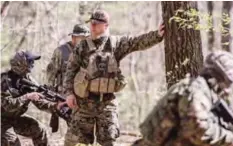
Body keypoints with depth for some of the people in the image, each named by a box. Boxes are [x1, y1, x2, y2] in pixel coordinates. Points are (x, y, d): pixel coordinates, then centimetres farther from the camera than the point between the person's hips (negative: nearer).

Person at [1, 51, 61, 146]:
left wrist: (54, 106, -22)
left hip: (16, 117, 8)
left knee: (39, 130, 0)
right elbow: (8, 105, -34)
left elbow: (39, 101, -4)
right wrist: (27, 97, -36)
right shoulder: (5, 80, -25)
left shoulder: (28, 79, -4)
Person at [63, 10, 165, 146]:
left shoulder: (116, 43, 2)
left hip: (107, 101, 0)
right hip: (84, 100, 0)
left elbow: (138, 42, -9)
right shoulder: (83, 46, 2)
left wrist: (157, 35, -24)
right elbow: (71, 70, 3)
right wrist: (69, 93, -6)